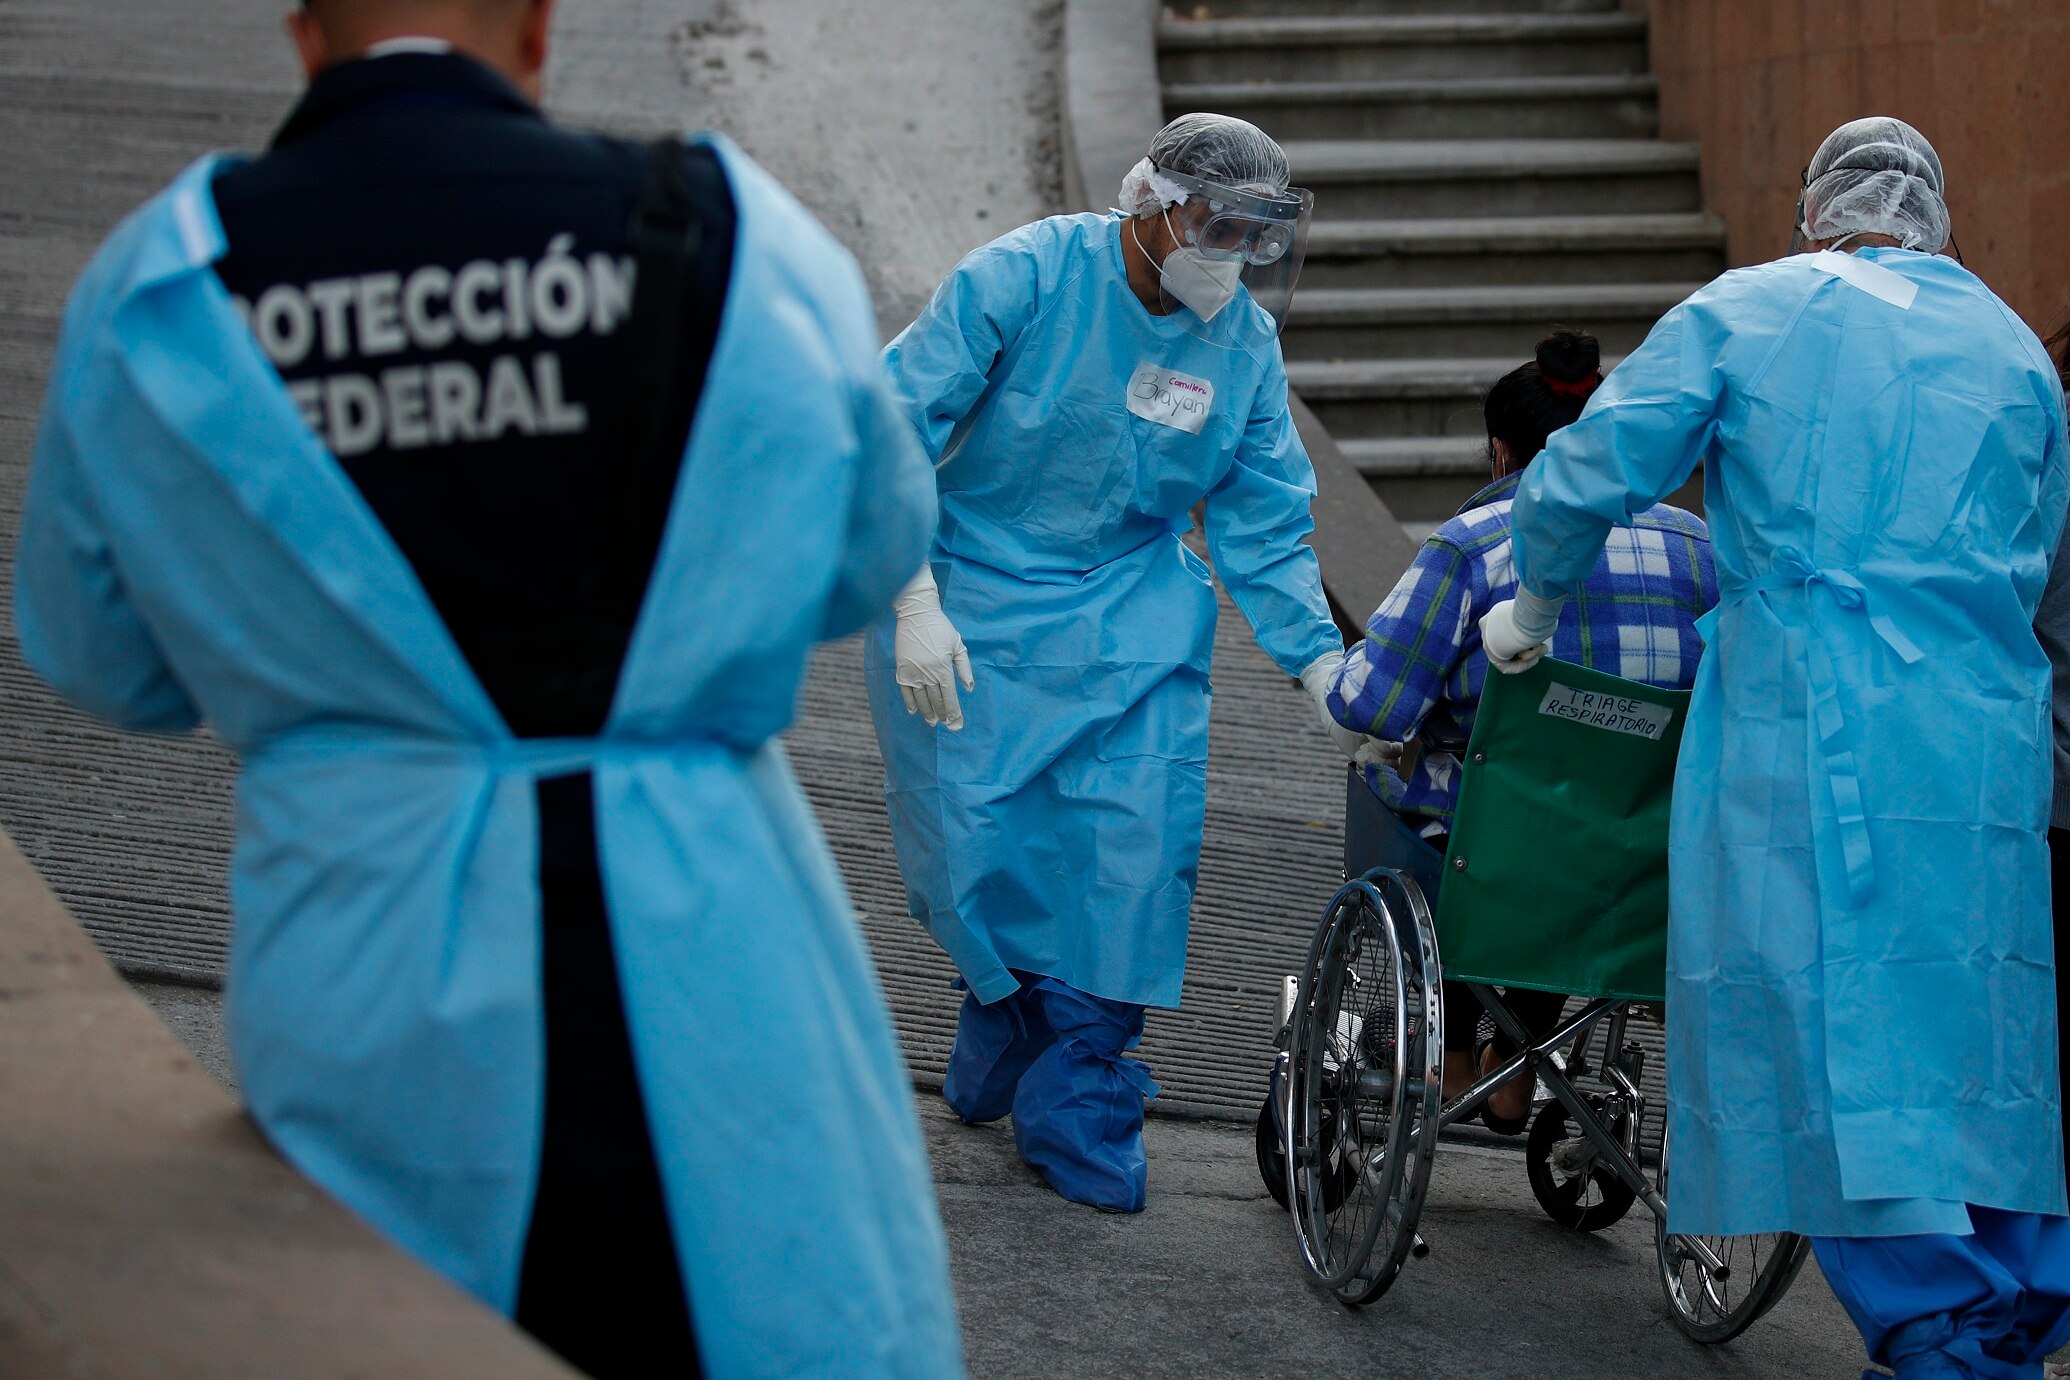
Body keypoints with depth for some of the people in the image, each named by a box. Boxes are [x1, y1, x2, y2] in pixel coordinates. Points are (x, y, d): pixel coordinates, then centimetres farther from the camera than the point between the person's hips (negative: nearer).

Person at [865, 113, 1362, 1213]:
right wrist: (916, 603, -18)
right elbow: (896, 430, -13)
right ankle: (1004, 1023, 28)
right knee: (980, 842, -5)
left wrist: (1319, 665, -4)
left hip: (1132, 623, 3)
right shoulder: (1024, 278, -15)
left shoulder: (1245, 340, -1)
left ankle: (1078, 1114, 5)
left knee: (1133, 850, -9)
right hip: (974, 607, -3)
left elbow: (1263, 527, 5)